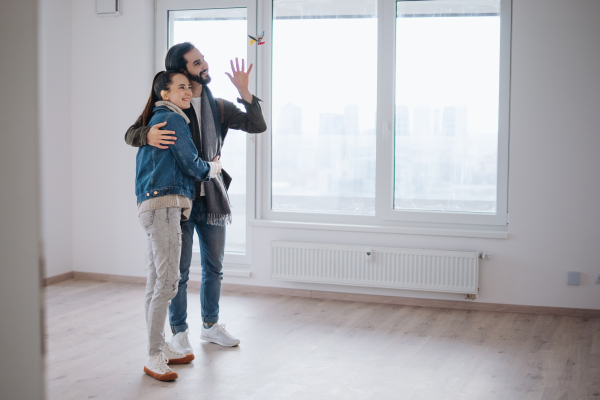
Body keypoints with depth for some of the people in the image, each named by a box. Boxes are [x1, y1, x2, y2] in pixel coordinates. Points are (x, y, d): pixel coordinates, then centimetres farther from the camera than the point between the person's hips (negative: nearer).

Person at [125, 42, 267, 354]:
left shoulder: (218, 107, 7)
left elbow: (258, 126, 2)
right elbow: (131, 134, -7)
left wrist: (243, 91, -10)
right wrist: (148, 135, -31)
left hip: (212, 198, 5)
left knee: (214, 267, 15)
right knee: (179, 270, 4)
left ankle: (210, 325, 33)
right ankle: (179, 332, 18)